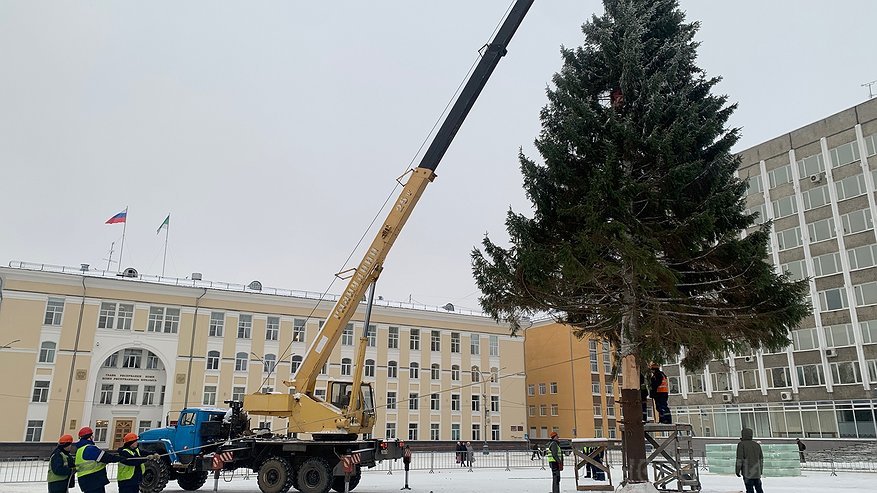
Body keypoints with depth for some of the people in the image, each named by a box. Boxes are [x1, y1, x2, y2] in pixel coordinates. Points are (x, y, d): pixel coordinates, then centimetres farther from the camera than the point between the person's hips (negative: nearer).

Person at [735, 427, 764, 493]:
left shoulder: (741, 444, -8)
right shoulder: (757, 444, 9)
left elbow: (739, 458, -12)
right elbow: (761, 459, 13)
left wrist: (737, 470, -7)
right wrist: (760, 471, 21)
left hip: (747, 472, -5)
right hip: (756, 472, 5)